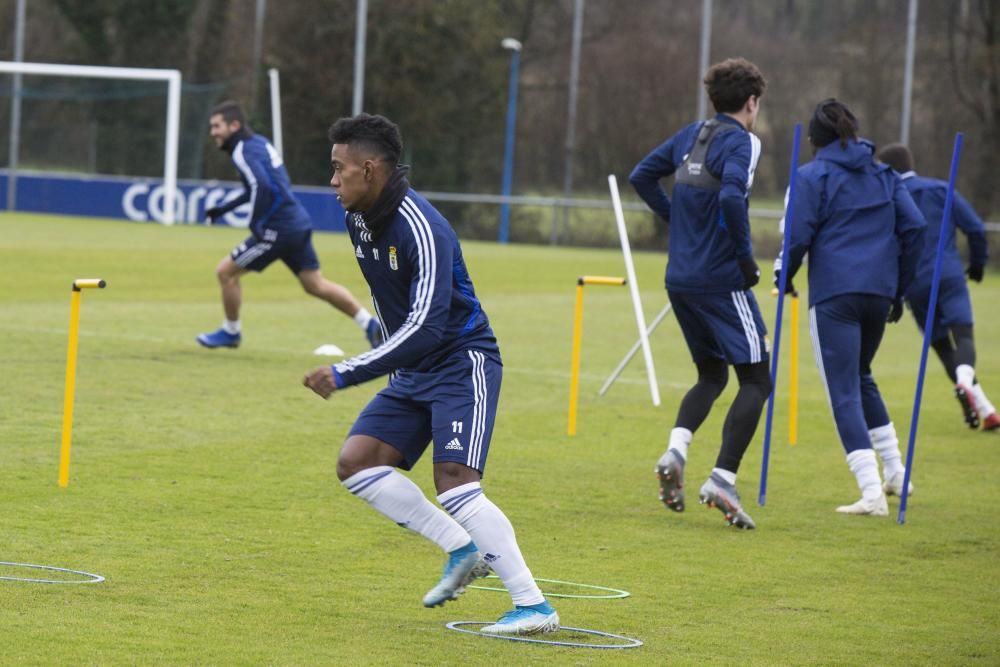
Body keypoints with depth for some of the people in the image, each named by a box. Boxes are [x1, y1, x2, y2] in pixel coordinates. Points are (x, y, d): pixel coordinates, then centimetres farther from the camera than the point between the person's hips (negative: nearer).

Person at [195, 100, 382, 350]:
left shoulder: (243, 151, -14)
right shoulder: (259, 143, 15)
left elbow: (262, 186, -31)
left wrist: (255, 223, -22)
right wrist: (226, 208, 29)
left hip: (278, 228, -9)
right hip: (299, 223, 9)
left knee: (226, 272, 3)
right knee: (316, 285, 16)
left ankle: (230, 332, 17)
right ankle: (370, 324, 14)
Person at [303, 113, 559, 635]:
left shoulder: (421, 230, -25)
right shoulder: (358, 218, 3)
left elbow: (424, 328, -31)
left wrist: (346, 374, -31)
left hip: (462, 364, -9)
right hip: (412, 373, 9)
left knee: (454, 484, -22)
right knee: (356, 463, -3)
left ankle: (534, 606, -19)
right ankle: (462, 550, 5)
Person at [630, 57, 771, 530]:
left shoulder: (690, 136, 12)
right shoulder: (740, 141, -11)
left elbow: (641, 177, 17)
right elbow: (731, 197, -27)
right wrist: (746, 259, -17)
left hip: (680, 279, 8)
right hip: (721, 279, -8)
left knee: (711, 374, 20)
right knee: (755, 379, 0)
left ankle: (676, 450, -4)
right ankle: (722, 479, -11)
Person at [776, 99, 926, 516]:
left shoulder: (812, 176, 0)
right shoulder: (884, 175, 14)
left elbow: (798, 236, -6)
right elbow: (915, 227, 8)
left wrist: (784, 275, 13)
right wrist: (899, 290, 16)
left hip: (833, 295, -6)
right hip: (878, 292, 6)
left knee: (844, 392, -3)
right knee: (860, 377, 26)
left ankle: (871, 493, -13)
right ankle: (895, 472, 25)